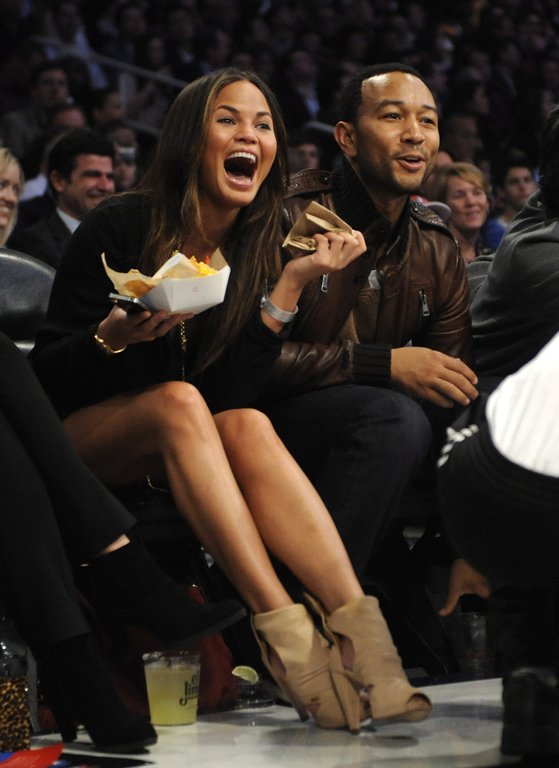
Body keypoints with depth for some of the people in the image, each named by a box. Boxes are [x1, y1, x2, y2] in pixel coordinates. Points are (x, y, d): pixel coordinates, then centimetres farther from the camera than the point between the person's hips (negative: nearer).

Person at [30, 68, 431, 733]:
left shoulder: (257, 248, -1)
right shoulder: (118, 228, -13)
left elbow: (231, 392, -12)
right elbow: (48, 374, -12)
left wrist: (290, 285, -20)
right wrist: (114, 336, -32)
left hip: (179, 455, 4)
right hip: (77, 442, -4)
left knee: (249, 424, -29)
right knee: (179, 401, -33)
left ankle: (359, 630, -42)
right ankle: (285, 633, -42)